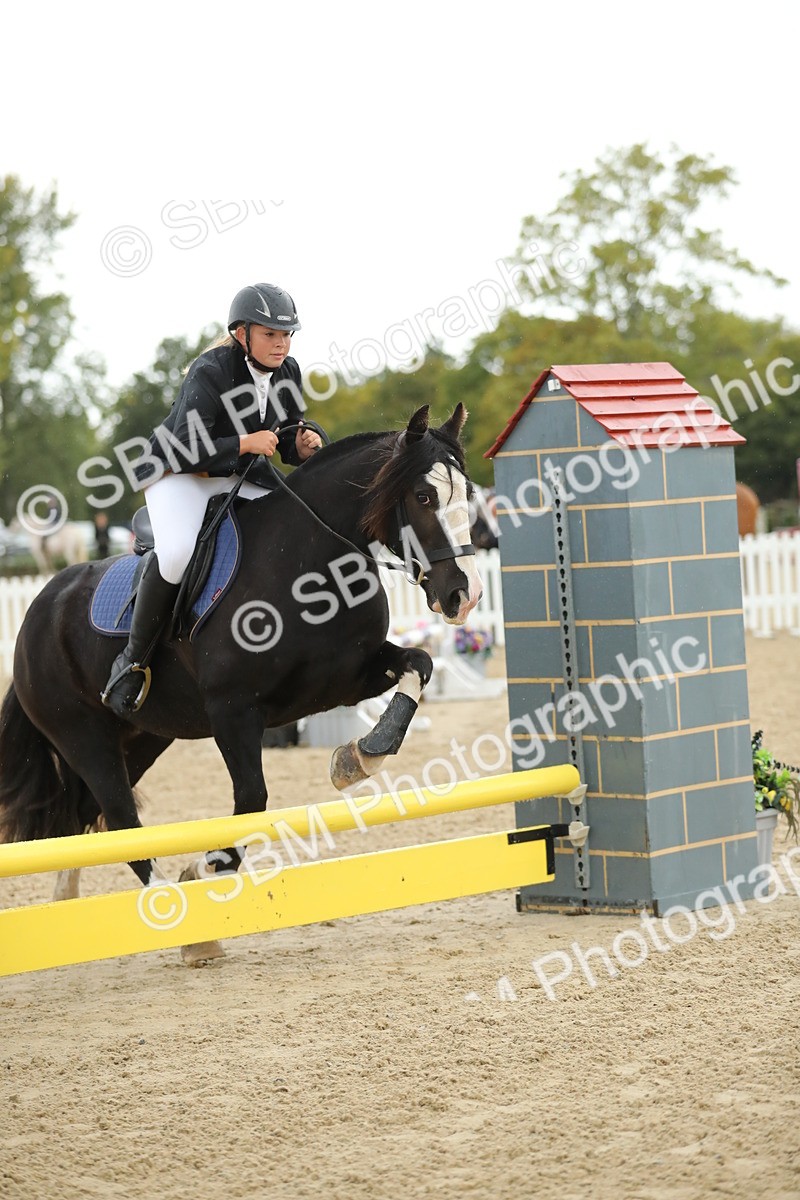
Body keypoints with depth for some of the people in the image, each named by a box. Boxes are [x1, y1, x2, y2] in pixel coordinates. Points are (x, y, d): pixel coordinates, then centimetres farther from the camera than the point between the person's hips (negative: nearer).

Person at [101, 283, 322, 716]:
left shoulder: (288, 373, -3)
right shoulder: (210, 373, -23)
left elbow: (288, 445, 7)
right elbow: (186, 450, -28)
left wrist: (303, 445, -17)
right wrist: (245, 443, -36)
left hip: (243, 478, 7)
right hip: (178, 473, -7)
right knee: (177, 552, -34)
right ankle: (132, 660, -19)